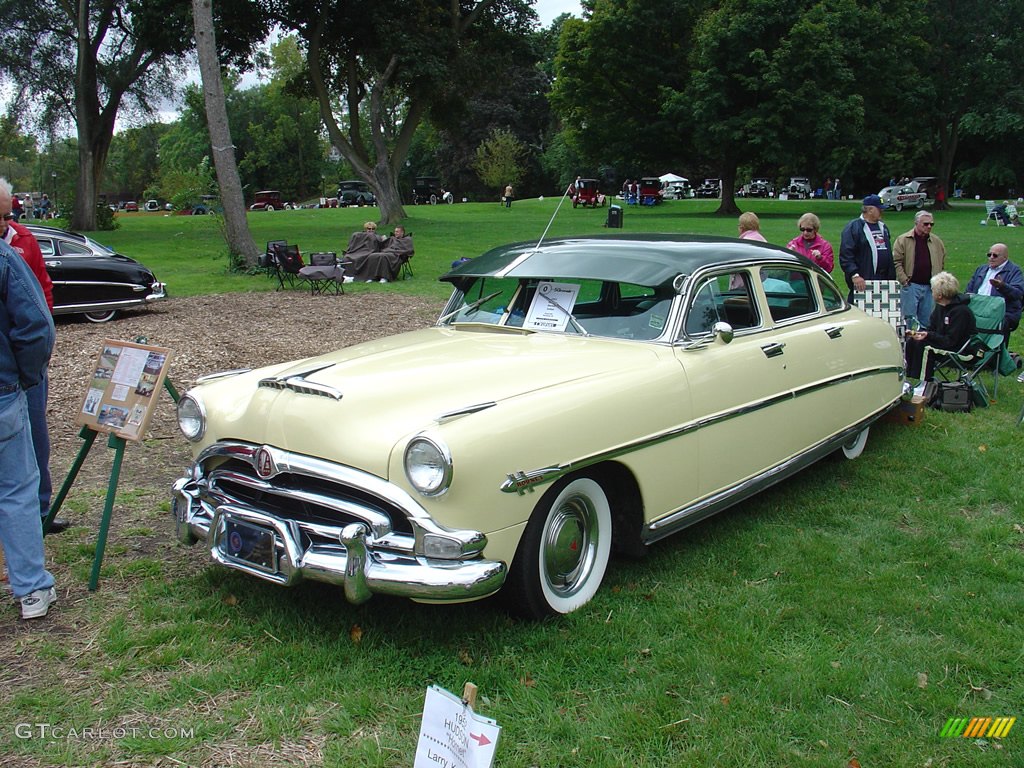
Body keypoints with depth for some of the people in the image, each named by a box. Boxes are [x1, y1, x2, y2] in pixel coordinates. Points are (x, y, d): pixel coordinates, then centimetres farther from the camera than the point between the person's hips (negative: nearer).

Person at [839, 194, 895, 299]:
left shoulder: (883, 227, 19)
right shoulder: (853, 228, -7)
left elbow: (889, 254, 26)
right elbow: (845, 256, -15)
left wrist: (892, 278, 19)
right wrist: (854, 275, -24)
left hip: (884, 281, 8)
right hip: (862, 282, -8)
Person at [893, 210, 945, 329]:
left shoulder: (937, 242, 12)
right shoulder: (903, 240, -3)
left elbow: (942, 264, 18)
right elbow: (896, 262, -8)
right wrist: (904, 281, -13)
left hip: (929, 288, 4)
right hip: (910, 286, -4)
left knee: (926, 320, 9)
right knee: (908, 319, -4)